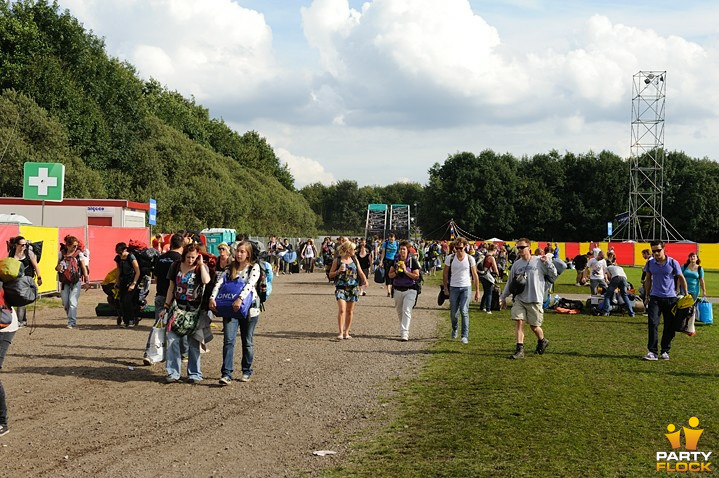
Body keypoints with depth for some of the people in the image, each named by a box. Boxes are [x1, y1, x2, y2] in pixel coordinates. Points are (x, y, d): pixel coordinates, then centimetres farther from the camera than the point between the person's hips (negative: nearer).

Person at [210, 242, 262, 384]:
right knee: (228, 340, -9)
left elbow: (250, 284, -18)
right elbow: (219, 282, -1)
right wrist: (212, 298, -18)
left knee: (247, 342, 9)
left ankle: (247, 371, 24)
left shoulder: (254, 267, -2)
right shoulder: (230, 268, 10)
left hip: (248, 308, -2)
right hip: (230, 308, 2)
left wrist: (240, 299, -33)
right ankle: (226, 374, -13)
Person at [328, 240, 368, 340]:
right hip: (341, 288, -4)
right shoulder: (337, 260, 1)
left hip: (353, 288, 4)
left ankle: (346, 332, 17)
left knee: (350, 311, 6)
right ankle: (340, 332, -14)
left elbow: (360, 272, 10)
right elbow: (330, 275, 6)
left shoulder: (354, 259, 11)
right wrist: (338, 271, -12)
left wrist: (365, 280, -8)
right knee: (341, 310, -16)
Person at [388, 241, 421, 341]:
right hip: (397, 289, 5)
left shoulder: (412, 261, -7)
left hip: (410, 290, -5)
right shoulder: (395, 260, 4)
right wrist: (396, 272, -13)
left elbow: (416, 276, -11)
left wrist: (405, 271, -19)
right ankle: (403, 331, 31)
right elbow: (390, 274, 7)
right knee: (399, 311, 14)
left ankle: (404, 333, -18)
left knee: (406, 311, -15)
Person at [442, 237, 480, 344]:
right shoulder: (450, 258, -1)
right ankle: (455, 329, 37)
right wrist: (445, 288, 3)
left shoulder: (470, 259, -2)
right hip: (454, 288, 2)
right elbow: (445, 273, 7)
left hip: (466, 287, -1)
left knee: (464, 311, -11)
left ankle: (465, 336, -9)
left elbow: (475, 275, 3)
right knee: (453, 313, 7)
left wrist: (477, 291, 1)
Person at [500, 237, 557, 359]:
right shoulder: (516, 264, 8)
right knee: (518, 322, -10)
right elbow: (510, 282, 16)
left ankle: (542, 341, 36)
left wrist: (547, 262, -13)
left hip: (534, 300, -3)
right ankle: (519, 350, -7)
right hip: (519, 299, 3)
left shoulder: (539, 261, -5)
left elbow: (553, 276, -1)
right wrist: (503, 297, 16)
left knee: (534, 326, 6)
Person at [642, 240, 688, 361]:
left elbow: (681, 278, 5)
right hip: (655, 298, 1)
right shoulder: (650, 263, 3)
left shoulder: (673, 263, -4)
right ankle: (653, 352, -11)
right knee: (653, 323, -12)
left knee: (669, 327, 4)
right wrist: (647, 296, 16)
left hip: (670, 298, -1)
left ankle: (665, 351, 16)